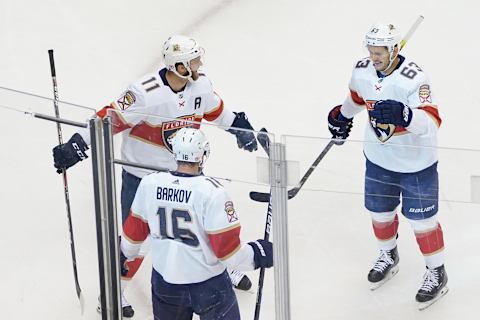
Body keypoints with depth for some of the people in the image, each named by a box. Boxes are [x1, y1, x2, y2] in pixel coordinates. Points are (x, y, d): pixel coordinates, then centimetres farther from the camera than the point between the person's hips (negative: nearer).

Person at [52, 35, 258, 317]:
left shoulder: (201, 84, -9)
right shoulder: (146, 92, -30)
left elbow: (216, 109, 11)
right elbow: (112, 118, -26)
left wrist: (239, 126, 14)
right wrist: (78, 144, -30)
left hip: (184, 168, 6)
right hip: (142, 174, -5)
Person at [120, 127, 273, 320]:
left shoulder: (149, 183, -9)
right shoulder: (212, 191, -23)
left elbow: (135, 230, 5)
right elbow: (227, 247, -21)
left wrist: (123, 256, 24)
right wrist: (257, 254, -3)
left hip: (164, 281, 4)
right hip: (208, 285, -4)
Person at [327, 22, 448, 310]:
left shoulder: (413, 79, -30)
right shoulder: (362, 70, -9)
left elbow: (432, 122, -39)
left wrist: (403, 114, -55)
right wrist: (343, 116, 30)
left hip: (416, 163, -6)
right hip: (378, 158, 6)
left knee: (422, 220, 6)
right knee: (380, 211, 21)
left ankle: (437, 273, 26)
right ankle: (389, 256, 48)